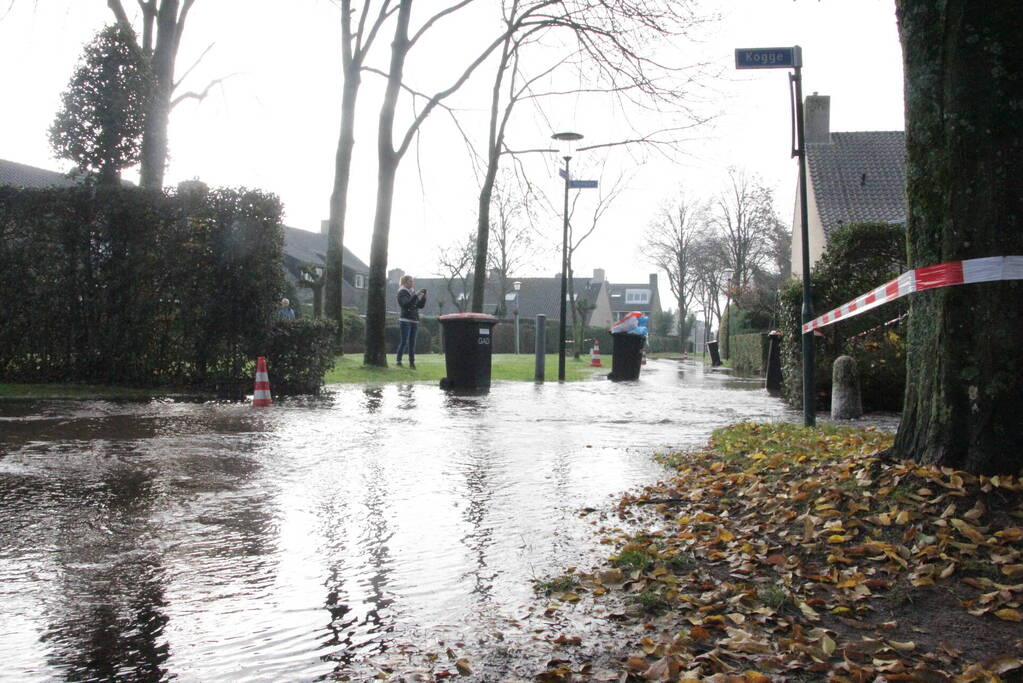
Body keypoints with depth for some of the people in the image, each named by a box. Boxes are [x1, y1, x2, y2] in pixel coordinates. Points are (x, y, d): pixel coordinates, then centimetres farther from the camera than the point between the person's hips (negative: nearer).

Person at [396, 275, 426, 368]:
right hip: (405, 320, -6)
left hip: (414, 321, 6)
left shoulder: (413, 292, 16)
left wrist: (424, 296, -1)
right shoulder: (402, 293, -4)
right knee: (404, 342, -10)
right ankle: (399, 361, -7)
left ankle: (412, 362, 7)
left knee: (412, 342, 5)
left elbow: (421, 305, 14)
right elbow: (406, 303, -21)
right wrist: (416, 295, -23)